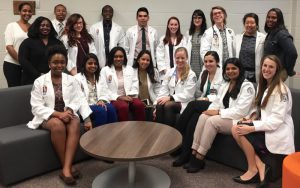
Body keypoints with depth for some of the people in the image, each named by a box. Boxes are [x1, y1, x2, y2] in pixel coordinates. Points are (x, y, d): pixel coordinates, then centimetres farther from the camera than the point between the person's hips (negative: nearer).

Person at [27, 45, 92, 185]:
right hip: (48, 116, -2)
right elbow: (37, 107, -7)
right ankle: (68, 166, -23)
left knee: (75, 123, -32)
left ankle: (66, 168, -36)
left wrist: (69, 110, -23)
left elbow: (78, 100, -1)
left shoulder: (71, 80, 9)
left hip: (67, 114, 2)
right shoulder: (39, 82, 0)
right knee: (58, 125, -35)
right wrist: (57, 114, -20)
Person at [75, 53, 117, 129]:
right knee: (101, 110, -33)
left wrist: (102, 100, -11)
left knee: (110, 108, -27)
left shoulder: (99, 77, 18)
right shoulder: (78, 78, -1)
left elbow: (103, 93, 12)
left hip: (98, 104, 5)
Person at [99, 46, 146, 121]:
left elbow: (135, 86, 12)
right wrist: (118, 97, -12)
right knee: (123, 106, -36)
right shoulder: (105, 70, 7)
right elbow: (104, 89, -2)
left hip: (129, 97, 3)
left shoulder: (130, 69, 18)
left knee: (139, 104, -29)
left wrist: (130, 96, -8)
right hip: (114, 99, -3)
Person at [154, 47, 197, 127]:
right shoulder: (169, 72, 12)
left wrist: (170, 97, -21)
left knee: (168, 105, -34)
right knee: (159, 105, -30)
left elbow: (187, 95, -10)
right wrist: (156, 105, -9)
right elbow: (163, 90, 6)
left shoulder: (191, 75, -1)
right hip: (169, 101, 4)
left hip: (183, 103, -3)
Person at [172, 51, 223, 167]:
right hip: (203, 106, 6)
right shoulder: (203, 74, 18)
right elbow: (198, 93, 18)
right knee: (193, 118, -29)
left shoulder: (223, 75, -2)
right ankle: (185, 154, -25)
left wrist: (206, 99, -20)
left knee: (192, 104, -30)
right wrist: (201, 99, -4)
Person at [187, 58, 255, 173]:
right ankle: (194, 153, -24)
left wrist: (218, 112, -19)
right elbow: (217, 102, 14)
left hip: (238, 121, -7)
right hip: (223, 118, 7)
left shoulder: (247, 86, -9)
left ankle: (199, 158, -21)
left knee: (212, 120, -30)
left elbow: (240, 111, -18)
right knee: (203, 116, -22)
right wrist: (211, 110, -9)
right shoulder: (225, 85, 17)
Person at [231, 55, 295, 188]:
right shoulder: (264, 86, 12)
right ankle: (260, 166, -11)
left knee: (240, 131, -21)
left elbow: (277, 119, -22)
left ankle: (253, 169, -4)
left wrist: (252, 128, -26)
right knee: (236, 129, -12)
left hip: (278, 134, -8)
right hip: (267, 127, 9)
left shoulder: (281, 89, -15)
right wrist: (254, 120, -2)